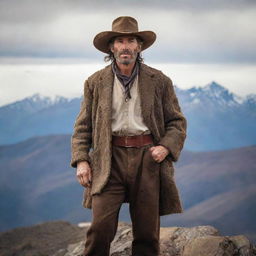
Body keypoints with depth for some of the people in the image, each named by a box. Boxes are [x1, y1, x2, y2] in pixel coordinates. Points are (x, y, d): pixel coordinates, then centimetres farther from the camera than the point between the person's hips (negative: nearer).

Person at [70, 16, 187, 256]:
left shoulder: (159, 81, 8)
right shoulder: (95, 83, 9)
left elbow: (177, 122, 11)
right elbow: (83, 126, 10)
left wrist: (166, 147, -7)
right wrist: (80, 160, -2)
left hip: (148, 158, 1)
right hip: (110, 159, 0)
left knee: (147, 232, 3)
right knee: (101, 226, -12)